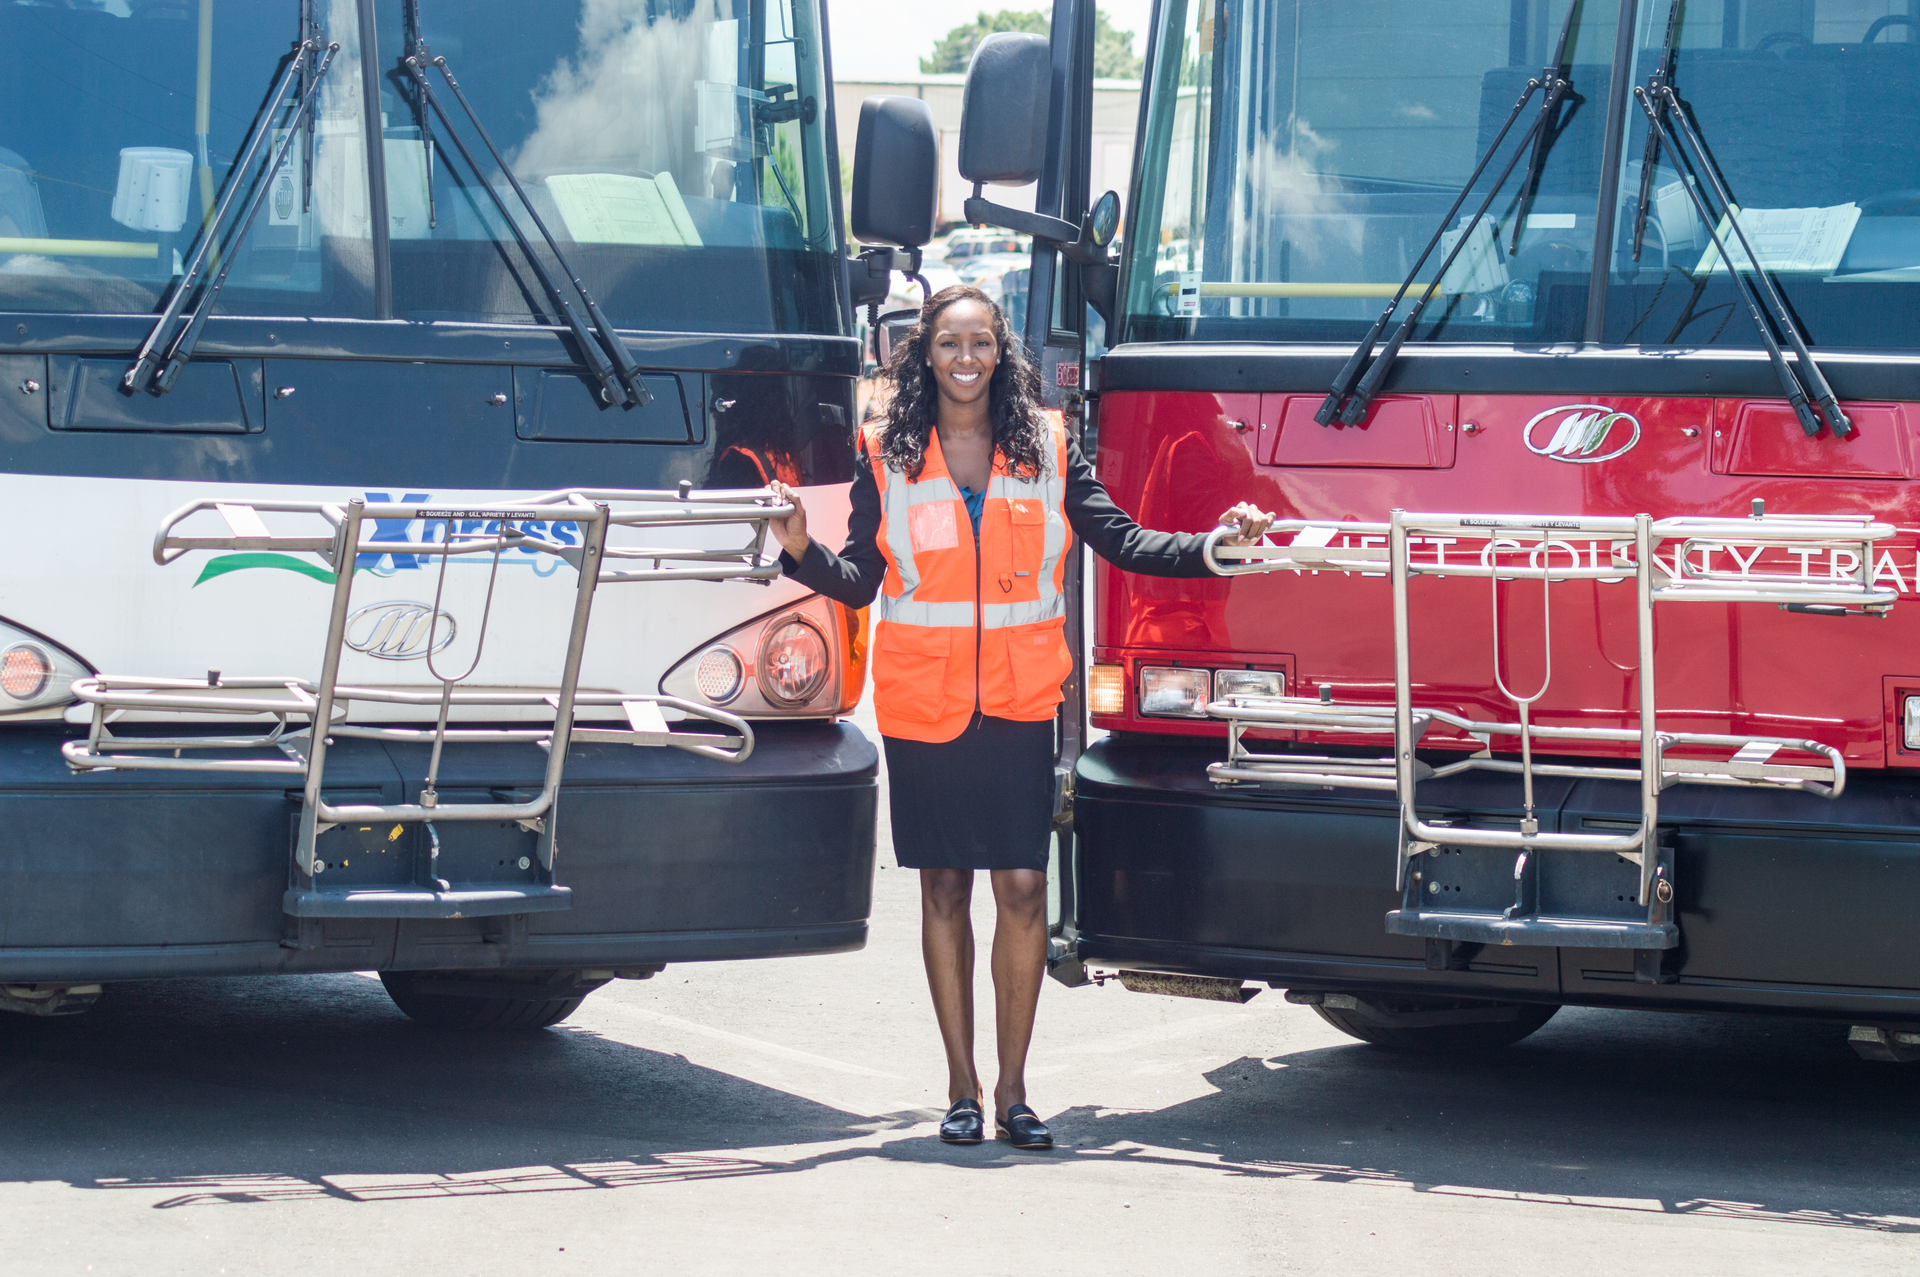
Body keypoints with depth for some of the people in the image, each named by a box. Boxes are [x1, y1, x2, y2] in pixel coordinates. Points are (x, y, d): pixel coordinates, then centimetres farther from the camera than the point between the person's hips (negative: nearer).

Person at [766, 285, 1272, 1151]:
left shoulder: (1047, 447, 6)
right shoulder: (886, 454, 4)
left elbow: (1121, 543, 7)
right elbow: (859, 582, 2)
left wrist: (1215, 545, -4)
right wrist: (802, 552, -16)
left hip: (1019, 698, 0)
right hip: (921, 700, 0)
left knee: (1023, 886, -6)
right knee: (944, 887, 5)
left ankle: (1013, 1087, 2)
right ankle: (962, 1088, 13)